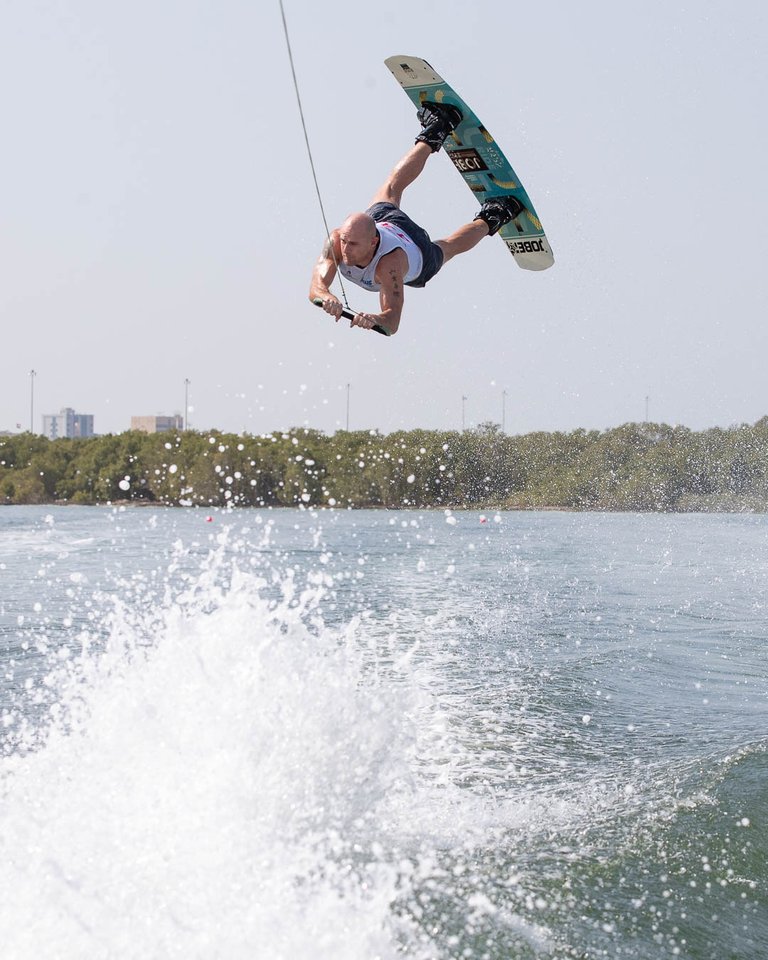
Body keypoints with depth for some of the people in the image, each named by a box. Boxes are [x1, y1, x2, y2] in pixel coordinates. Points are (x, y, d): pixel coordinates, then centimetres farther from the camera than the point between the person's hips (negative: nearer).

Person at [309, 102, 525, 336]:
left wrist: (374, 320, -76)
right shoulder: (337, 239, -43)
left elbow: (392, 321, -53)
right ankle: (433, 135, 50)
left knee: (449, 246, 31)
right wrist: (327, 298, -74)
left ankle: (488, 220, 57)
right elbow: (316, 287, -50)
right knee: (393, 185, 32)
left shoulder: (390, 265, -50)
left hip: (421, 257, -3)